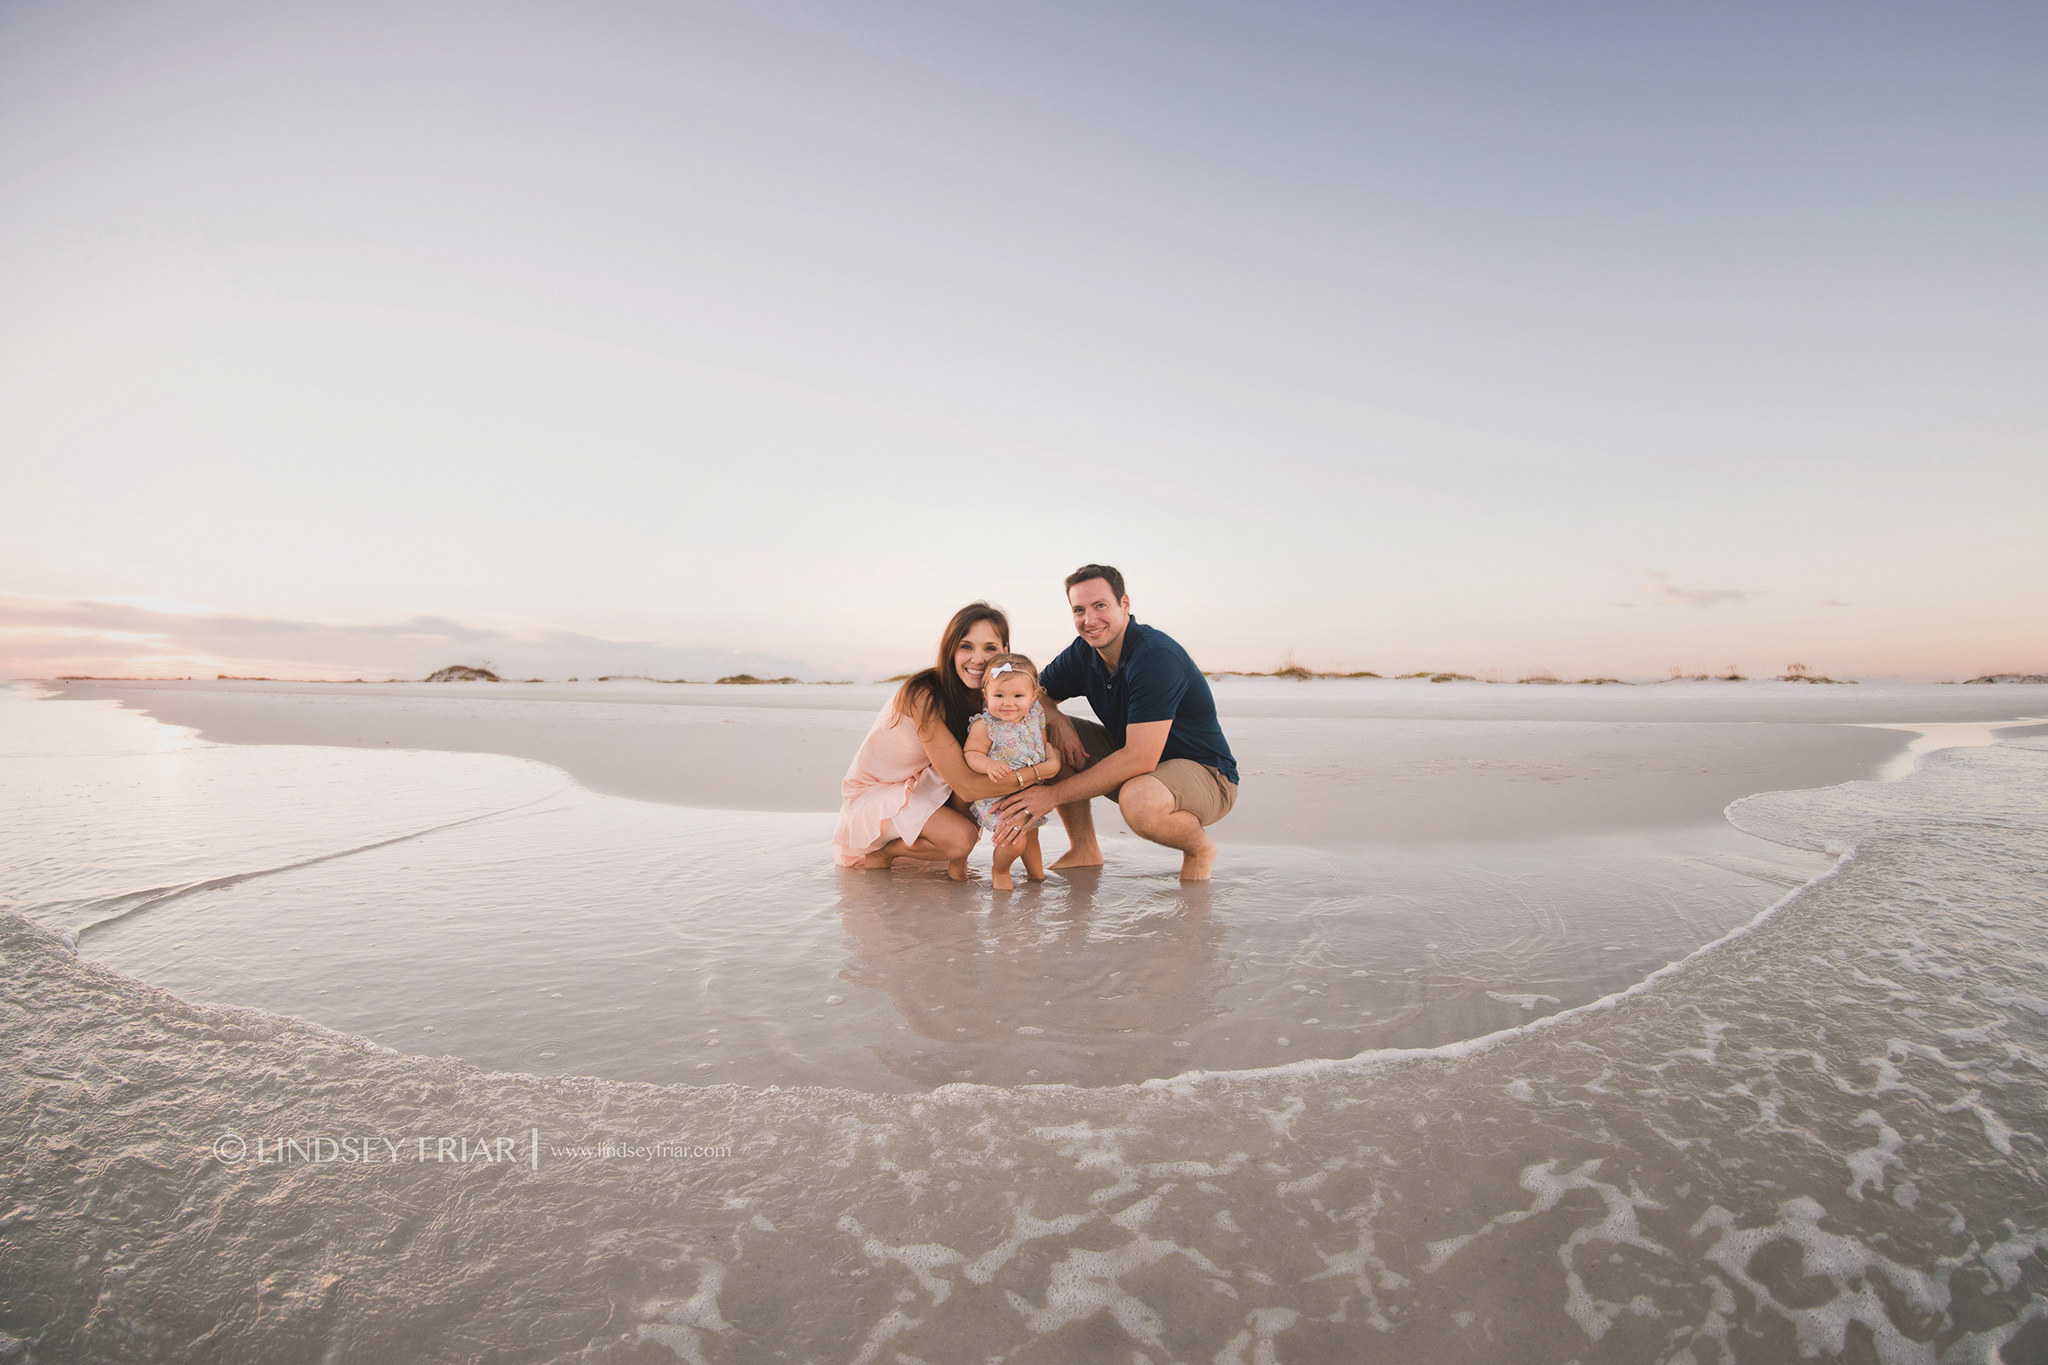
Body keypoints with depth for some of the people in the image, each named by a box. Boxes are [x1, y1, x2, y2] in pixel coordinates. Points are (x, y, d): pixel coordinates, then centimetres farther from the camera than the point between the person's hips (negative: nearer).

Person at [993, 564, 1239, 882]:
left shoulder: (1156, 657, -28)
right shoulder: (1082, 654, -3)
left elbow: (1139, 759, -33)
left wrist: (1054, 794, -31)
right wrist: (1055, 719, -20)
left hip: (1206, 773, -7)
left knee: (1139, 801, -41)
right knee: (1046, 733, -8)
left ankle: (1199, 847, -5)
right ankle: (1085, 852, 3)